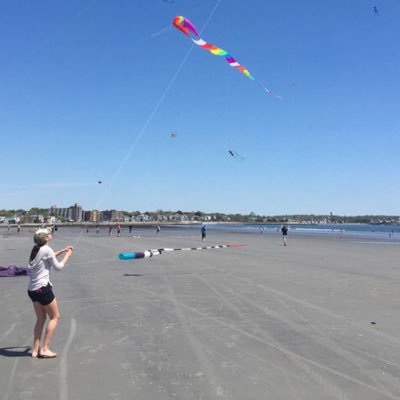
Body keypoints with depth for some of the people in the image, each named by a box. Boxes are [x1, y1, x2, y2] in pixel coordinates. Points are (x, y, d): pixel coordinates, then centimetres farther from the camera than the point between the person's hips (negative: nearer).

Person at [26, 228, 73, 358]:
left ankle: (35, 350, 18)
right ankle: (44, 349, 6)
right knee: (55, 317, 6)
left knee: (41, 319, 17)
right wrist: (67, 255, 7)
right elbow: (58, 266, -5)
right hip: (43, 289, -8)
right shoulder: (47, 249, -14)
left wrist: (62, 251, 23)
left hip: (32, 289, 8)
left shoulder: (36, 249, 9)